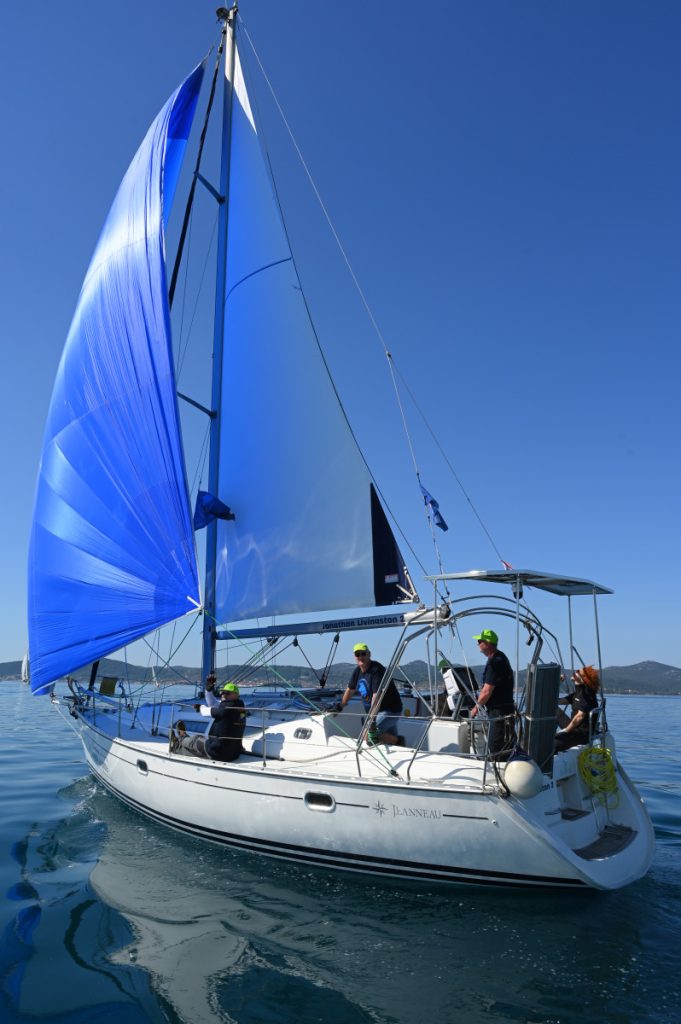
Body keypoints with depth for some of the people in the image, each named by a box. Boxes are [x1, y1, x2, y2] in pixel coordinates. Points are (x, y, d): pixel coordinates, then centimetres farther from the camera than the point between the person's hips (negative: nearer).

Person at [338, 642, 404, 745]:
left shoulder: (377, 670, -21)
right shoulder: (357, 670, 5)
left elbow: (377, 695, -31)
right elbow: (350, 690, 20)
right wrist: (340, 707, 26)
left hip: (390, 710, -8)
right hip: (377, 712, 9)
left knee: (368, 735, -19)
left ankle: (399, 741, -8)